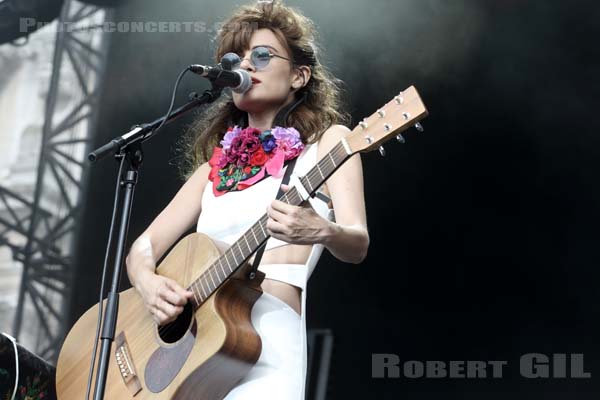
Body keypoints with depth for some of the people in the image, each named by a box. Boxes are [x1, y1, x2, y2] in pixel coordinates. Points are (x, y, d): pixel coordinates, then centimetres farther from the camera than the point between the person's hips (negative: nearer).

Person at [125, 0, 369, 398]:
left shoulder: (327, 140, 7)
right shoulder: (217, 165, 21)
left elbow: (357, 245, -6)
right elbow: (144, 247, 16)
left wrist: (321, 231, -29)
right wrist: (148, 282, -6)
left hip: (265, 333, -4)